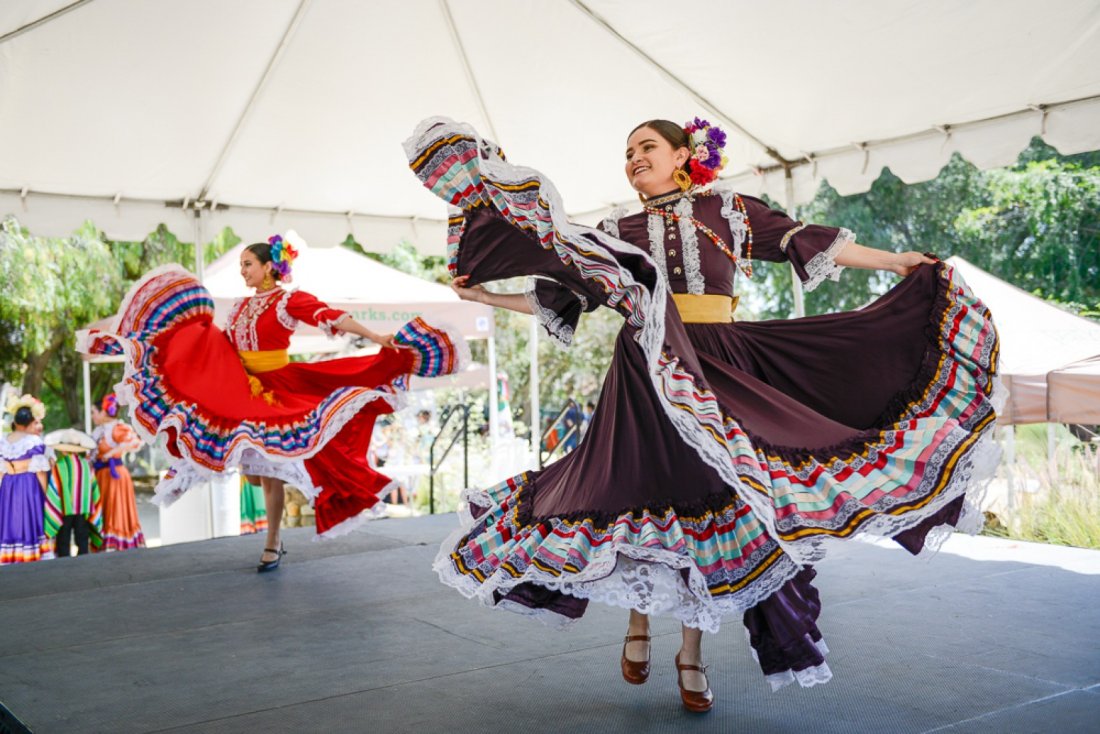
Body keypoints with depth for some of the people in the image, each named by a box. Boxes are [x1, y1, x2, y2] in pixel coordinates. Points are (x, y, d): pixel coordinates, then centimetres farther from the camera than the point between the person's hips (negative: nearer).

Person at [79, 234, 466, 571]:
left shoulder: (290, 300, -9)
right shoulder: (241, 307, 12)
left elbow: (335, 318, -23)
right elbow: (215, 345, 23)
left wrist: (379, 339, -35)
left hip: (277, 392, -6)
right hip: (242, 394, 6)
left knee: (270, 470, -2)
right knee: (251, 469, 4)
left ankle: (272, 544, 10)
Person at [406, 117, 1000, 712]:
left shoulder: (727, 209, 12)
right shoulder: (619, 233, 14)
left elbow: (804, 241, 11)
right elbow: (560, 291, 14)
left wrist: (894, 262, 10)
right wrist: (486, 296, 8)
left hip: (717, 368, 0)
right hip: (646, 372, 1)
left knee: (706, 495, -1)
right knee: (643, 492, -3)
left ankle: (691, 655, 10)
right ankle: (637, 626, 20)